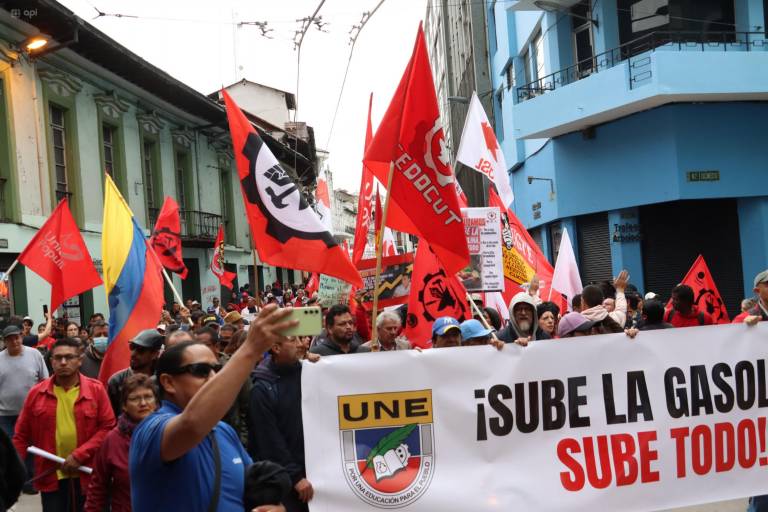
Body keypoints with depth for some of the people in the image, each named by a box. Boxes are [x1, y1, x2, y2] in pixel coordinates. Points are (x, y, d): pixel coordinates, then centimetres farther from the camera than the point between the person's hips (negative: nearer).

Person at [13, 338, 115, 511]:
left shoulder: (96, 389, -3)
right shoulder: (36, 393, 1)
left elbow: (108, 427, -5)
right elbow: (21, 436, 6)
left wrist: (80, 455, -14)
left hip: (88, 475, 0)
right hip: (51, 477, 1)